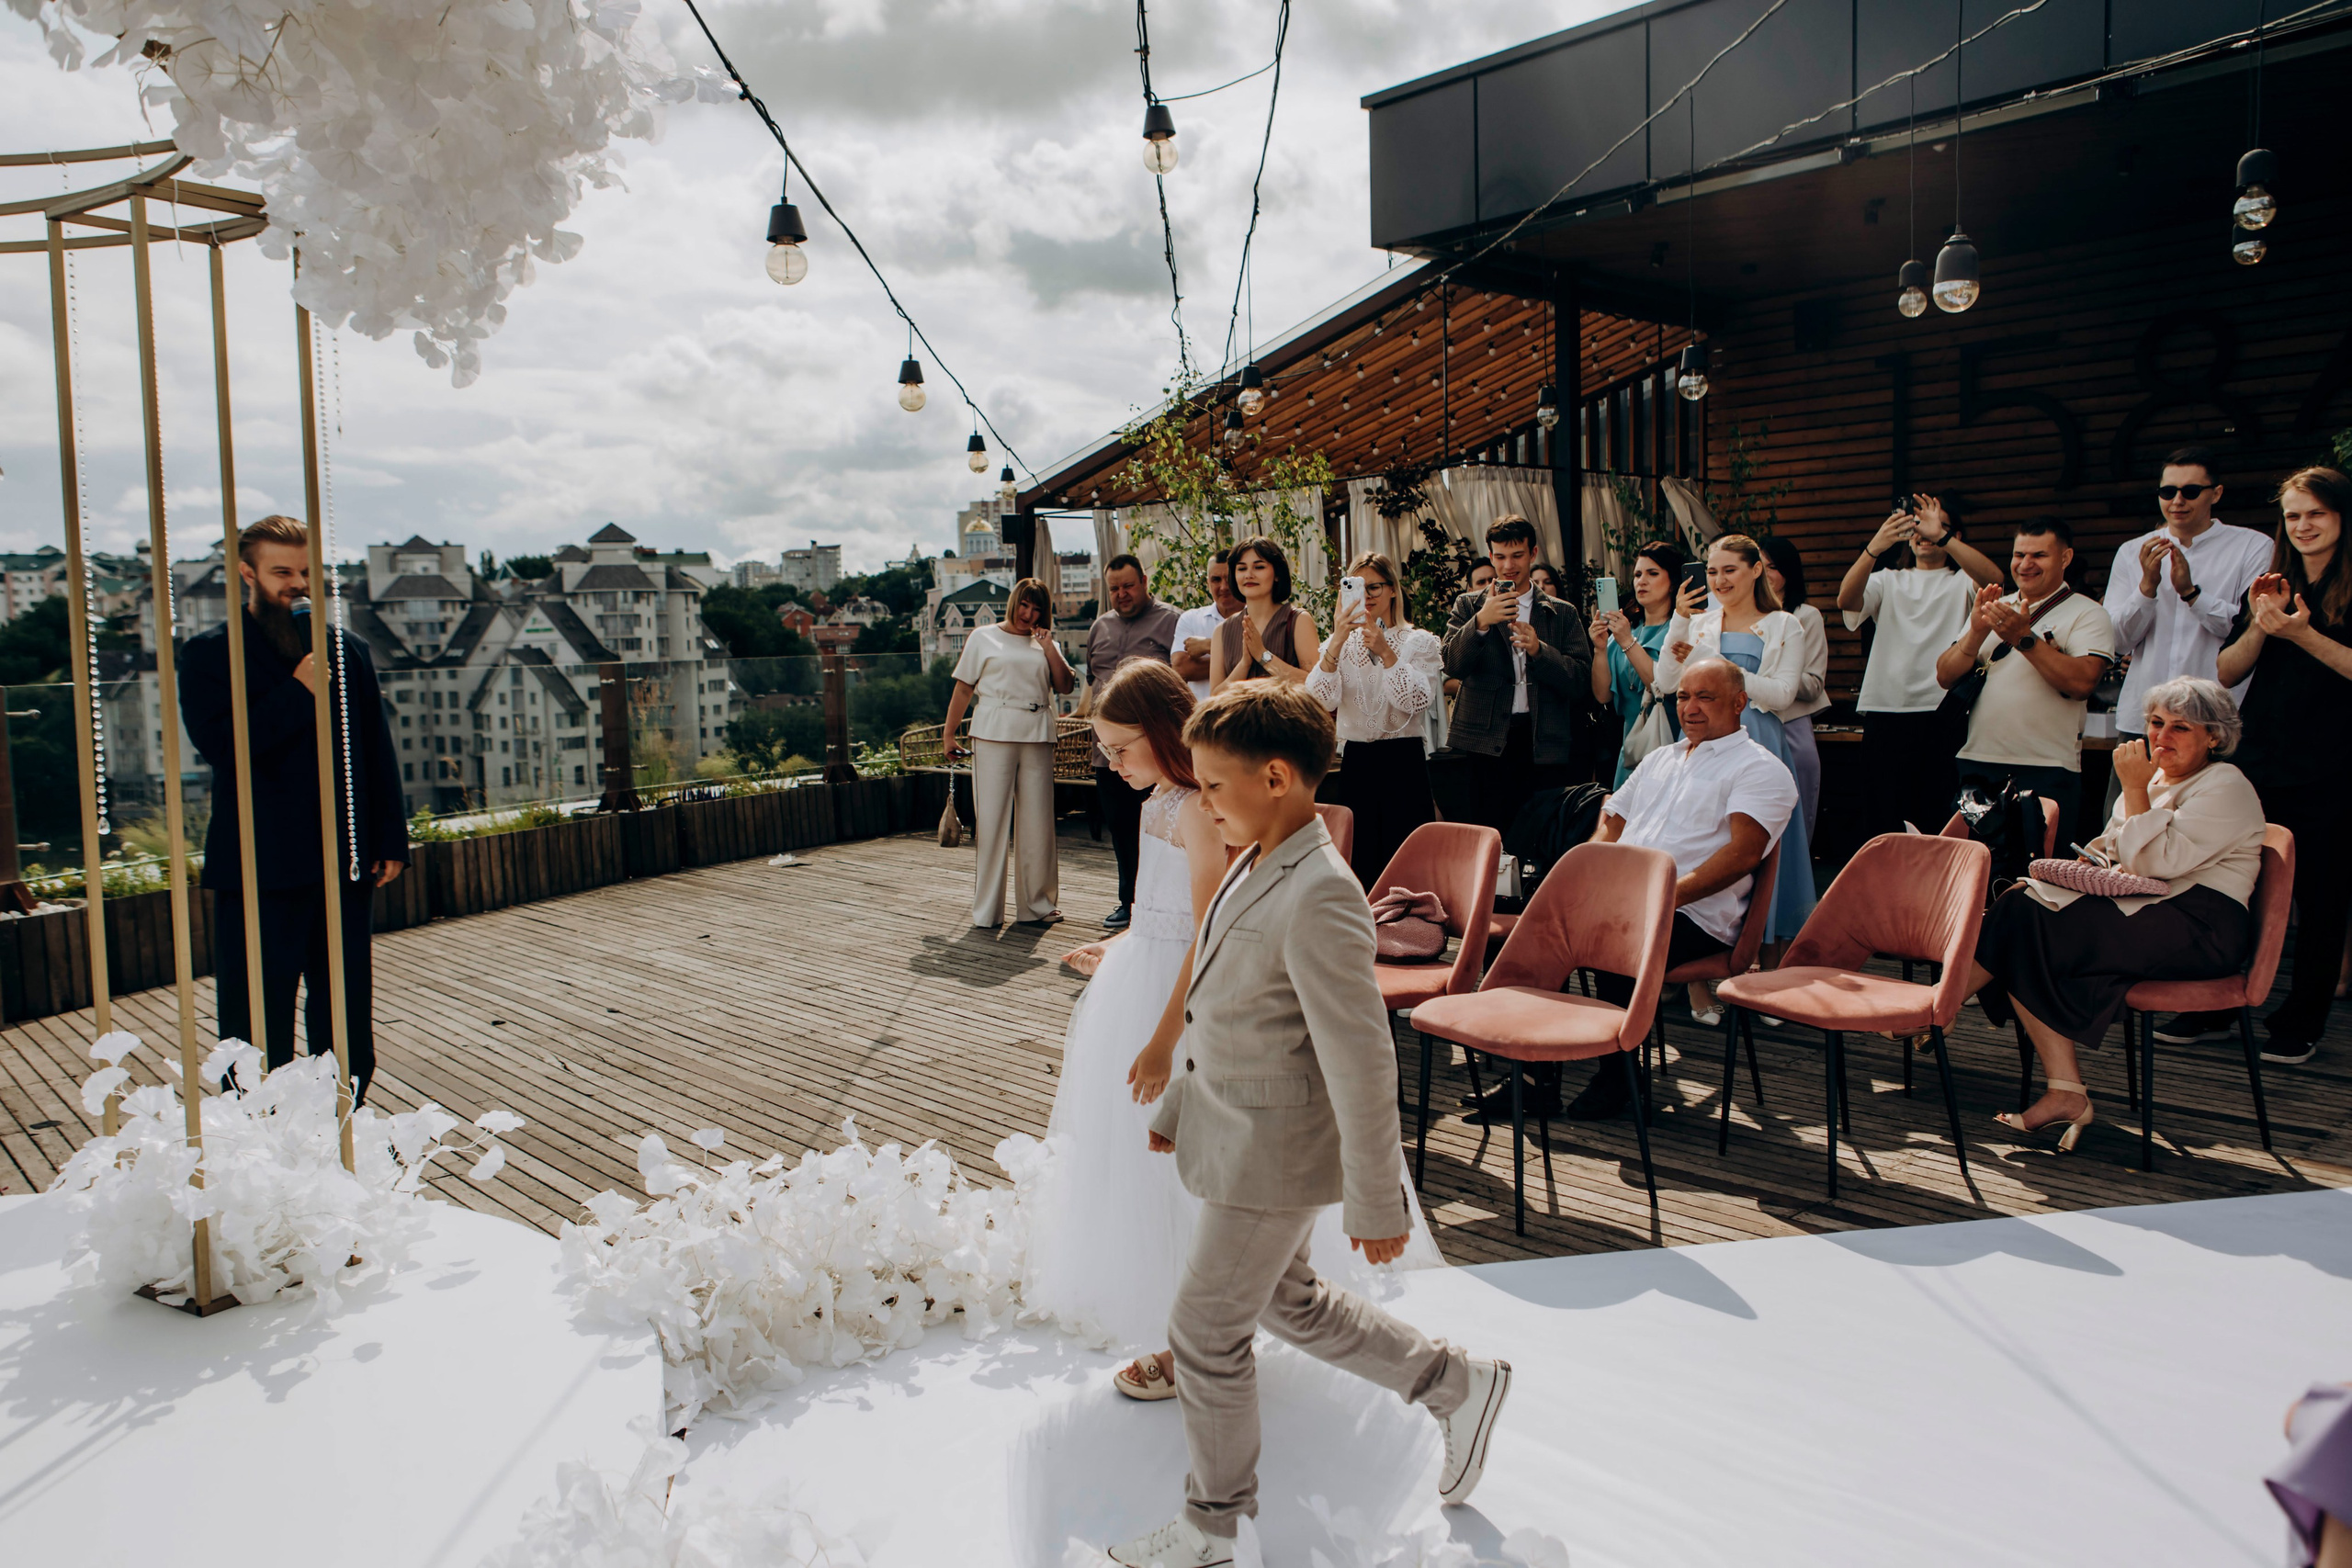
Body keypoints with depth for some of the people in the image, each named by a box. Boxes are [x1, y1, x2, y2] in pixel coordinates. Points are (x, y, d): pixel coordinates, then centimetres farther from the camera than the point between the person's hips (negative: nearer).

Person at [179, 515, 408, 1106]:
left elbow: (378, 752, 12)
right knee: (258, 1022, 2)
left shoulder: (347, 651, 12)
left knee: (346, 1016, 12)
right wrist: (298, 691, -16)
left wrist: (391, 838, 6)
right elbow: (220, 744, -15)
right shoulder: (208, 654, 0)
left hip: (345, 863, 4)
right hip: (261, 869, -4)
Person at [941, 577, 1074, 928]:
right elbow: (963, 689, 7)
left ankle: (1036, 904, 14)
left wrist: (1049, 647, 0)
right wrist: (948, 734, 3)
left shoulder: (1045, 645, 18)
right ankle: (986, 911, 3)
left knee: (1037, 822, 4)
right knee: (991, 820, -3)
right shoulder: (984, 638, 10)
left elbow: (1065, 686, 5)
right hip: (993, 735, -3)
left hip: (1037, 737, 3)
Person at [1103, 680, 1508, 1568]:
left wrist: (1376, 1203, -19)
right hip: (1232, 1129, 9)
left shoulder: (1319, 900, -27)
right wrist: (1177, 1105, 22)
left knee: (1206, 1332, 7)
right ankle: (1458, 1387, 40)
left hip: (1272, 1152, -9)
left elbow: (1361, 1062, -25)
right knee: (1290, 1303, 23)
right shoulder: (1253, 866, 2)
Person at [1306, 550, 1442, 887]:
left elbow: (1417, 701, -14)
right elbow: (1321, 700, -10)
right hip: (1355, 764, 2)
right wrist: (1337, 641, -21)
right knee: (1358, 863, 5)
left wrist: (1385, 652, -24)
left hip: (1404, 762, -2)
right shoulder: (1339, 644, 8)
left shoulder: (1420, 642, 3)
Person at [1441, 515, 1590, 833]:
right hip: (1486, 745, -1)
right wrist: (1481, 622, -19)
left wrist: (1539, 650, -12)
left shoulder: (1561, 614, 13)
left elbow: (1582, 682, 4)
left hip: (1545, 745, 1)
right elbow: (1453, 665, -4)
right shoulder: (1468, 606, 12)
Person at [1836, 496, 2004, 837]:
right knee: (1882, 815, 2)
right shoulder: (1888, 580, 17)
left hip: (1945, 715, -2)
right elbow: (1846, 599, -5)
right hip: (1886, 710, 2)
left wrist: (1940, 535, -23)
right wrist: (1875, 547, -22)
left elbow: (1994, 578, -13)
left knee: (1940, 819, -2)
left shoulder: (1962, 582, 12)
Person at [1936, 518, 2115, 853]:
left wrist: (2023, 638, -19)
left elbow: (2082, 682, -16)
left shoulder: (2087, 613, 2)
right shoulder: (1994, 608, 17)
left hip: (2046, 772, -4)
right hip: (1975, 764, 4)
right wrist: (1977, 631, -9)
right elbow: (1945, 677, 7)